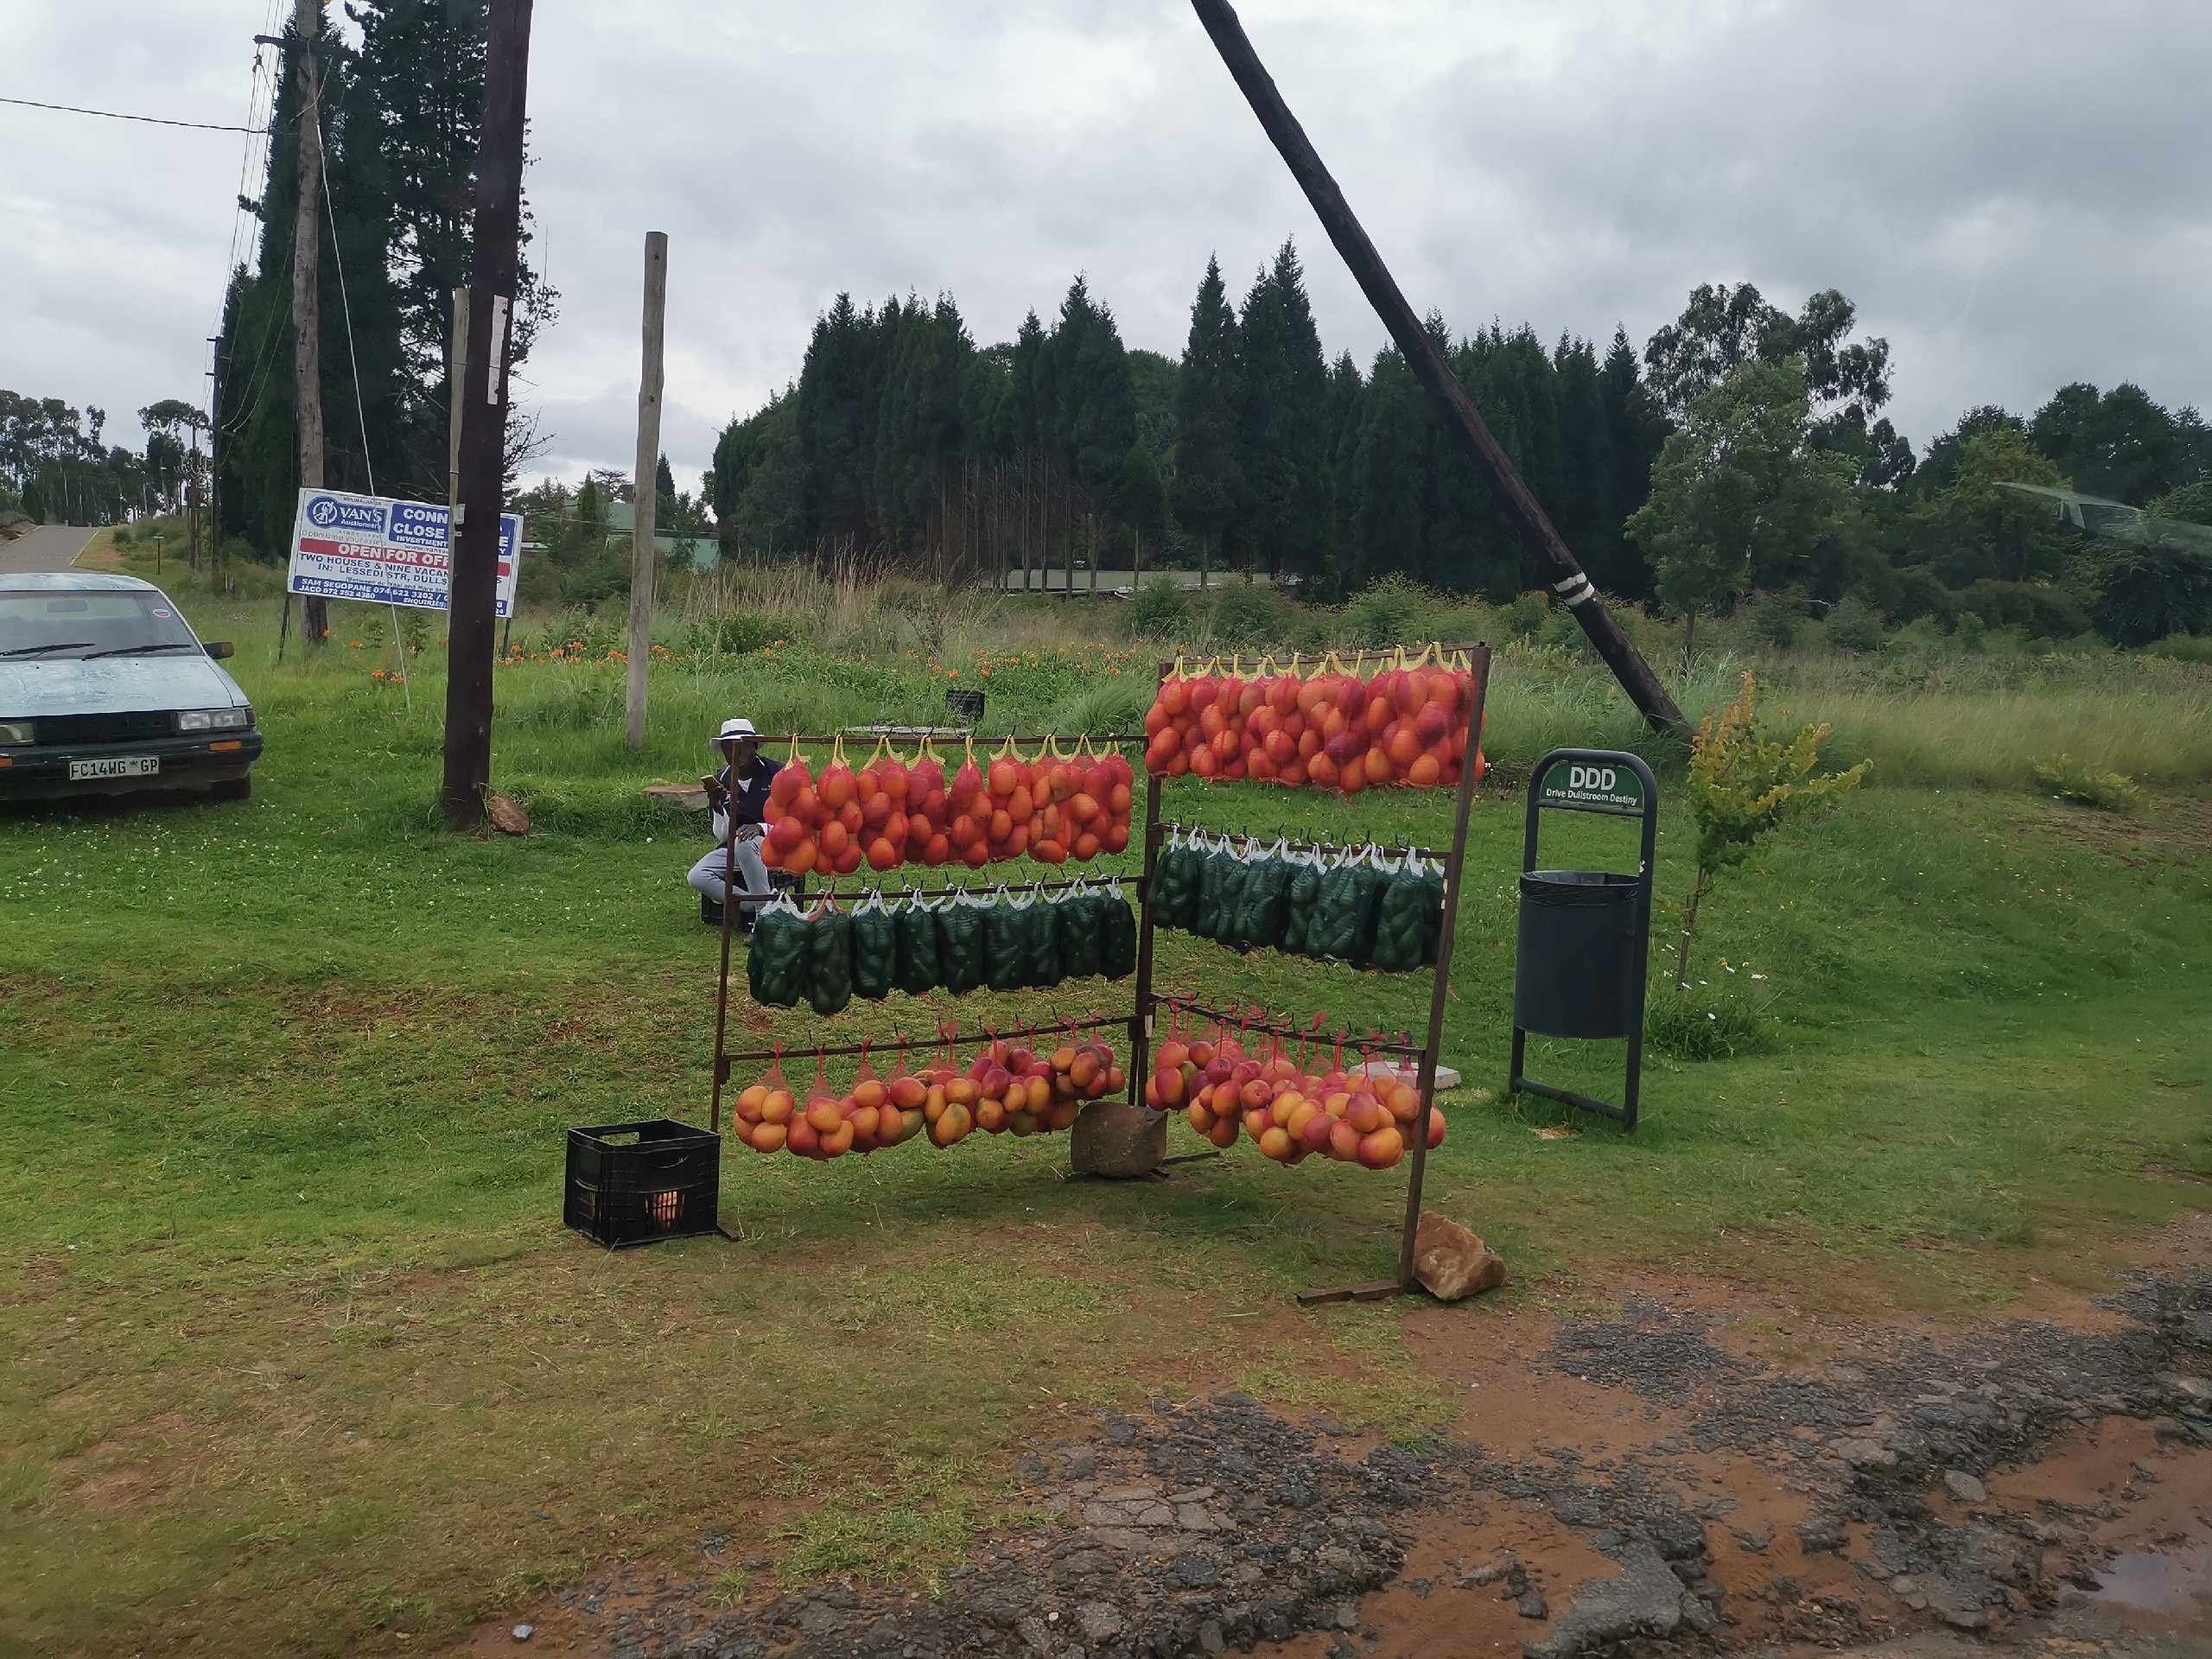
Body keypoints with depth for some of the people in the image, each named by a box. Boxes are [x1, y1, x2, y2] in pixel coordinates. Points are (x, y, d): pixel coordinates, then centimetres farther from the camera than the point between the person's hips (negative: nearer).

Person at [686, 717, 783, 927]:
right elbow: (723, 837, 0)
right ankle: (755, 909, -15)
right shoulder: (721, 782, 3)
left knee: (745, 843, -38)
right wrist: (717, 807, -19)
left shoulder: (776, 773, -10)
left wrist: (760, 828, -27)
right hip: (734, 848, 5)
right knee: (696, 877, -20)